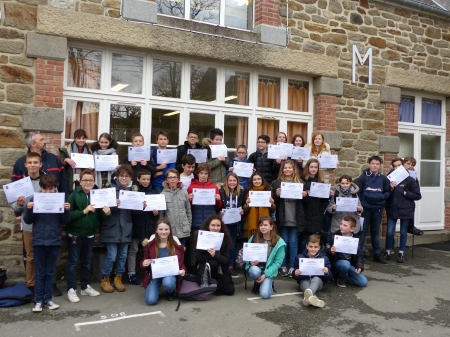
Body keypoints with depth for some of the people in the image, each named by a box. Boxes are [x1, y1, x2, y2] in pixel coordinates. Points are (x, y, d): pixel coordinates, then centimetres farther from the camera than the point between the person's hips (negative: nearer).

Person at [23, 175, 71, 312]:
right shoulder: (34, 199, -3)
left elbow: (65, 221, 0)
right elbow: (28, 221, 1)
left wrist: (67, 210, -18)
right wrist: (28, 209, -17)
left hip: (54, 241, 0)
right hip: (38, 241, 0)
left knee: (50, 272, 11)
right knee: (39, 273, 8)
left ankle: (48, 298, 21)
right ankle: (39, 300, 16)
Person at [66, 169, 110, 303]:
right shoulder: (74, 195, -10)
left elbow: (100, 217, 5)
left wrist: (106, 213, -15)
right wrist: (84, 211, -24)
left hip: (90, 234, 4)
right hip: (75, 234, -4)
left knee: (86, 262, 16)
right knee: (73, 262, 5)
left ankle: (85, 287, 28)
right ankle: (71, 289, 13)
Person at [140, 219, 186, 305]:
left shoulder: (176, 246, -4)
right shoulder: (150, 245, -3)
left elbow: (181, 263, 6)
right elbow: (144, 264, 7)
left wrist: (182, 270, -17)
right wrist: (143, 264, -18)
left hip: (170, 274, -1)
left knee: (168, 283, -36)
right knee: (151, 300, -20)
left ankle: (170, 292, 4)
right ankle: (158, 287, 18)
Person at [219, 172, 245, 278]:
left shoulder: (241, 192, 3)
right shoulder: (221, 191, -8)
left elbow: (243, 206, 10)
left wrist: (242, 211, -9)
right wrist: (219, 212, -22)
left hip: (236, 221, 4)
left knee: (233, 244, 11)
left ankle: (231, 266, 20)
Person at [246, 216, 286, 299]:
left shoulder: (279, 242, -9)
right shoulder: (254, 238, -4)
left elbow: (278, 262, -8)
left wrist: (266, 274, -16)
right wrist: (250, 262, -20)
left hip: (268, 271, -2)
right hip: (255, 267, 2)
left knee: (265, 294, -23)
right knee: (255, 271, -36)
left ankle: (268, 282, 14)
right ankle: (257, 283, 2)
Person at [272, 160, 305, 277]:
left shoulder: (299, 182, 7)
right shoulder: (277, 183, 3)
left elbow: (303, 201, 10)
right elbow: (274, 201, 0)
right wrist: (277, 195, -19)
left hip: (295, 218, 1)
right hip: (283, 218, -1)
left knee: (293, 242, 7)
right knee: (283, 242, 8)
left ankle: (292, 266, 16)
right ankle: (283, 266, 18)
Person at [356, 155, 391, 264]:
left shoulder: (383, 179, 4)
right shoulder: (363, 177, -5)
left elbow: (388, 192, 8)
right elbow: (357, 192, -6)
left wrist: (382, 196, -13)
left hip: (378, 209, 3)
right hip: (365, 208, -3)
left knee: (375, 231, 14)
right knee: (362, 231, 2)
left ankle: (377, 254, 22)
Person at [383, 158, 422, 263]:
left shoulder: (410, 180, -5)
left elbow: (418, 195, -4)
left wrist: (405, 193, -12)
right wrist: (391, 189, -16)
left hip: (405, 210, -1)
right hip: (392, 210, 1)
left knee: (403, 232, 11)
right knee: (390, 232, 4)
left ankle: (401, 253, 22)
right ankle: (388, 252, 18)